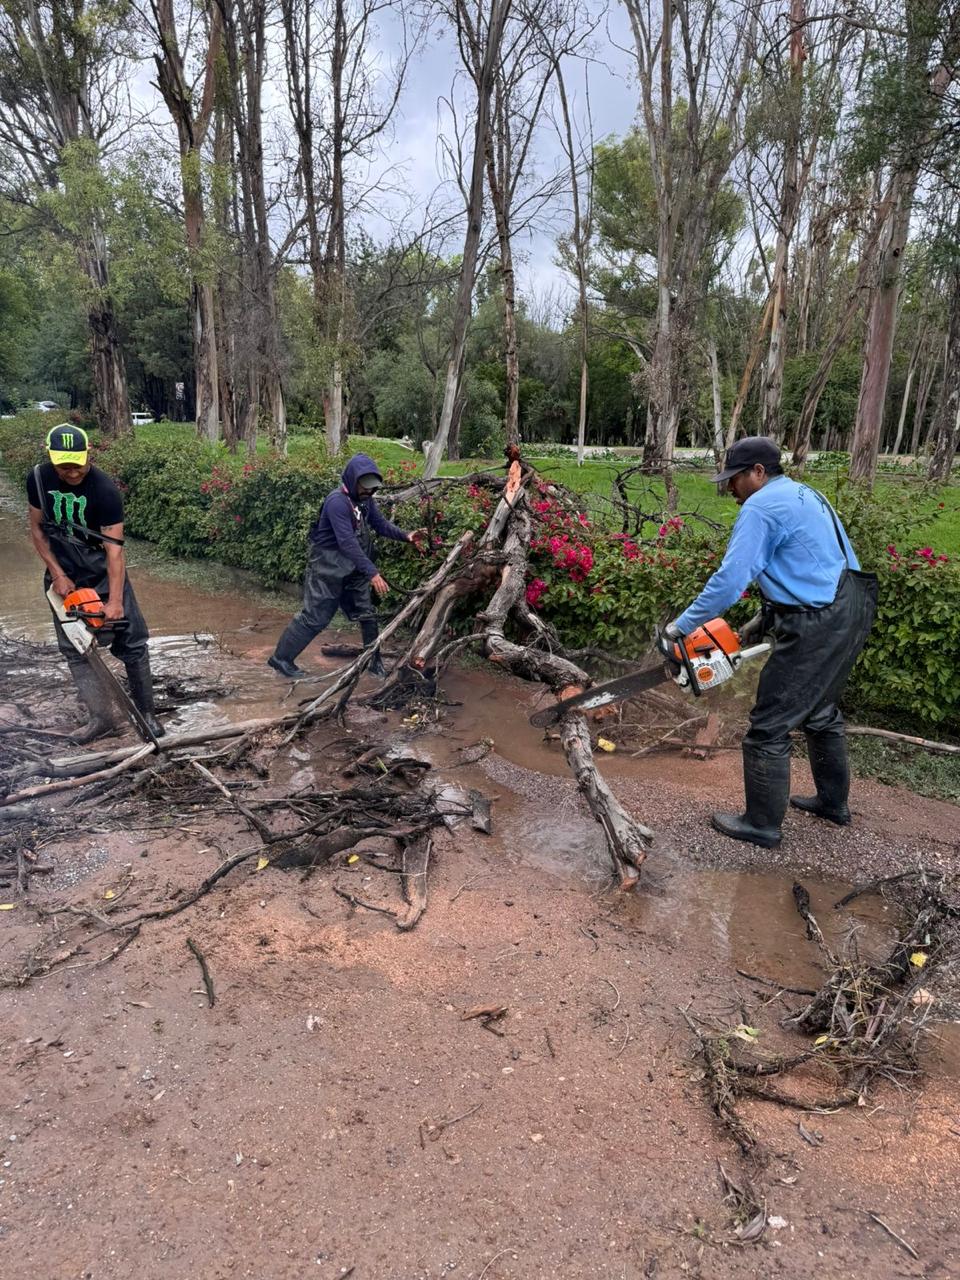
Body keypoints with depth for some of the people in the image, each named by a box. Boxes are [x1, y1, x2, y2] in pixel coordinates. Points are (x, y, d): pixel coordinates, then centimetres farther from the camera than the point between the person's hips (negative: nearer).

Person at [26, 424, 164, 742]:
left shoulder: (105, 489, -24)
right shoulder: (38, 479, -9)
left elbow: (114, 547, -27)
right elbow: (37, 529, 1)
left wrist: (115, 601, -34)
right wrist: (57, 574, -10)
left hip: (103, 574, -3)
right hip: (64, 575, 4)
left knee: (133, 643, -3)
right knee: (73, 648, 1)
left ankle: (146, 712, 11)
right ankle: (101, 718, 8)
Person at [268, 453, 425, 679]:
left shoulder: (365, 499, 1)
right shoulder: (337, 501, -26)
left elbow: (381, 524, 7)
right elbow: (347, 543, -33)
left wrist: (406, 537, -11)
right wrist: (372, 573, -36)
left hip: (352, 569, 8)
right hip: (327, 568, -8)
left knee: (366, 614, 10)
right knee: (314, 617, -2)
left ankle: (375, 661, 22)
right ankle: (281, 658, 13)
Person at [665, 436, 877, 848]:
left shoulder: (761, 507, -11)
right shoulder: (805, 495, 18)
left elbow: (730, 579, -19)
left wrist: (681, 626, -11)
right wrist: (768, 617, 21)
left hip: (817, 627, -10)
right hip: (850, 613, 10)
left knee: (769, 728, 1)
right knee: (820, 711, 26)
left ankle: (762, 824, 13)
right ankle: (832, 801, 41)